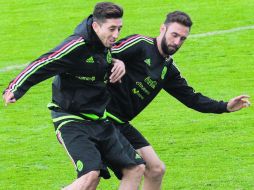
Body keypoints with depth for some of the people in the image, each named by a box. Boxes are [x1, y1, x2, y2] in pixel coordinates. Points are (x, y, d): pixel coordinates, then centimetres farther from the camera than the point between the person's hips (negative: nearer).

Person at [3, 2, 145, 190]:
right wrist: (15, 89, -29)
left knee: (136, 169, 5)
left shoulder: (104, 44, 5)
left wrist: (118, 63, 5)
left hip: (99, 120, 9)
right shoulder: (77, 46, -20)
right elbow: (42, 65, -21)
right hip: (72, 121, -9)